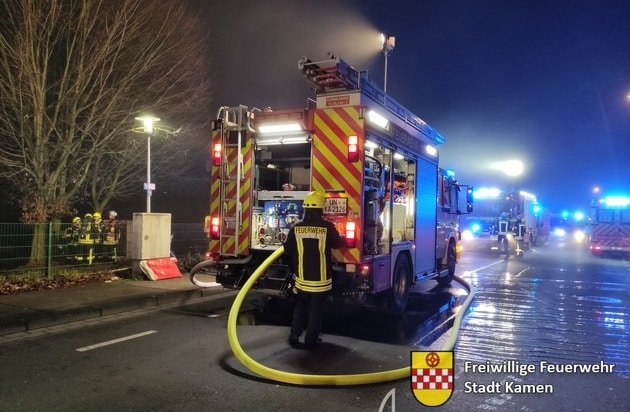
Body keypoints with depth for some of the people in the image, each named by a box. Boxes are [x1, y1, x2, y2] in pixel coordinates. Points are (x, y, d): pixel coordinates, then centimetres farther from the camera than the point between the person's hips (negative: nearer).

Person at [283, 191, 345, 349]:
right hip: (320, 278, -2)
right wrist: (342, 238, 27)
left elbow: (288, 250, 2)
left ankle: (294, 336, 18)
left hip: (302, 277, 2)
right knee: (316, 308, 11)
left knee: (300, 307, 19)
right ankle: (311, 339, 16)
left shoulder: (296, 227, -6)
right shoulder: (327, 227, -12)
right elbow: (339, 243, 5)